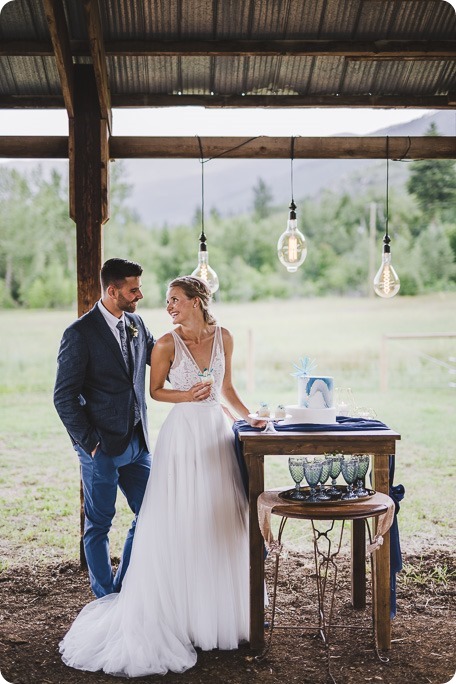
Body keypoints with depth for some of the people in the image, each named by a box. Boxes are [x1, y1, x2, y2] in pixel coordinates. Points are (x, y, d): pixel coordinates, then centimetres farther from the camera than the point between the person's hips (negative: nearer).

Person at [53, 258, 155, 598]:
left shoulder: (136, 324, 7)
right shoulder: (80, 333, -12)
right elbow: (64, 397, -12)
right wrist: (88, 442, -13)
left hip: (137, 442, 7)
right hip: (102, 447, -6)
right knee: (99, 524, 8)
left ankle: (125, 589, 29)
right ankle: (106, 599, 25)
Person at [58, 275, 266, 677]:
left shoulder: (223, 338, 3)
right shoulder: (167, 344, -8)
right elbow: (156, 391, 2)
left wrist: (249, 414, 5)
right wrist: (188, 395, -13)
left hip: (217, 433, 4)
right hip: (183, 436, -4)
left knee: (222, 522, 10)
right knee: (178, 525, 0)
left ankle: (220, 611, 27)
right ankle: (179, 612, 14)